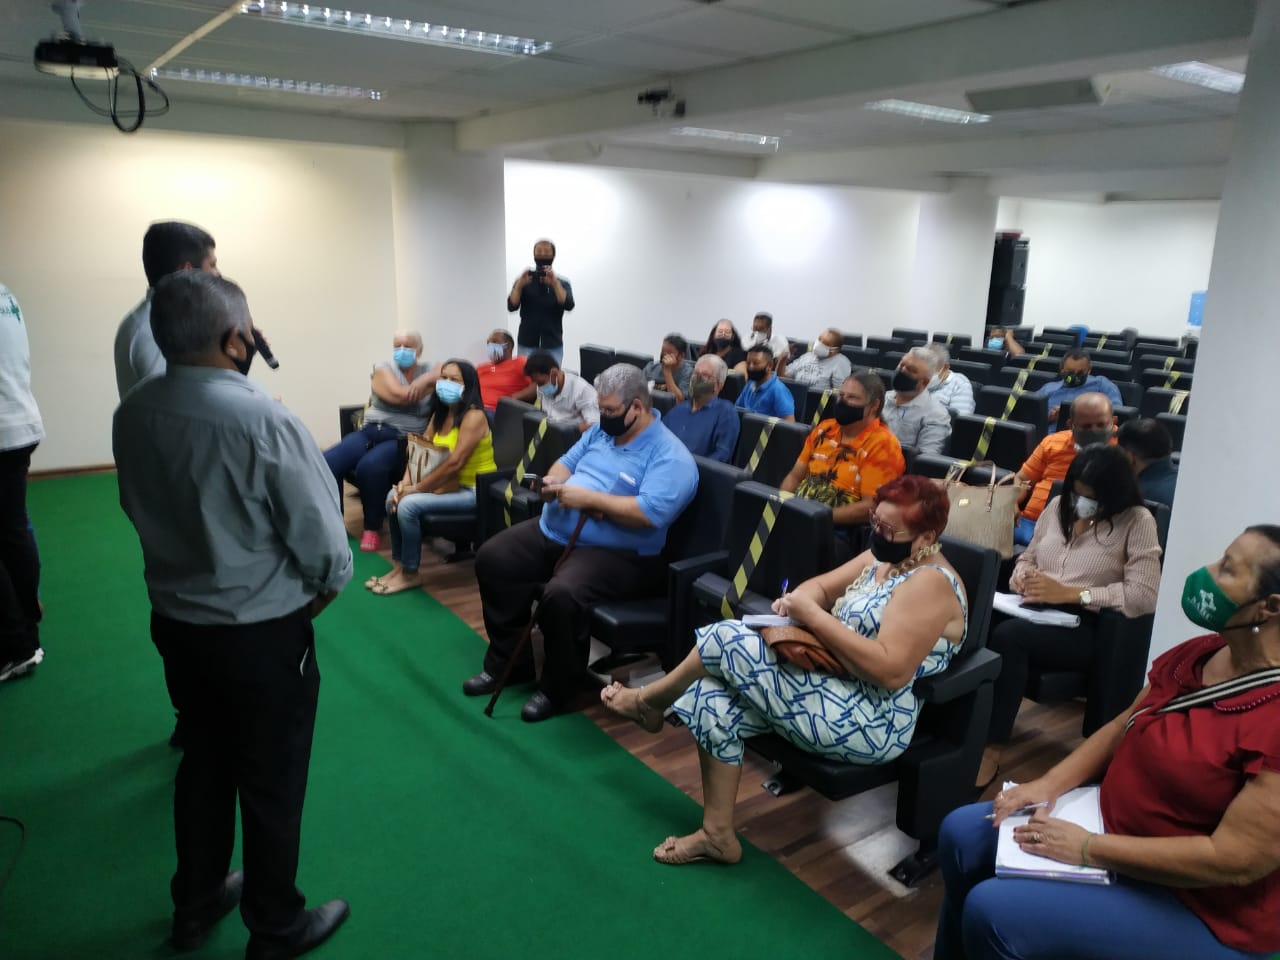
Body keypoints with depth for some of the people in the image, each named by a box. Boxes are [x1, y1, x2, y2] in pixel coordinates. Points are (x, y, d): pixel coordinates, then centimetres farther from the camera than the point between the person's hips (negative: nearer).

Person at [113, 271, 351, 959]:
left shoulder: (131, 414, -7)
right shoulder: (262, 419, -26)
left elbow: (138, 509, 6)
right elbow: (320, 534, -20)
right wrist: (328, 585, 0)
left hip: (174, 620, 6)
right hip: (262, 632, -6)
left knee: (205, 761, 25)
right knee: (272, 781, 12)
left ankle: (196, 905, 44)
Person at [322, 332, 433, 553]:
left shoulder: (428, 371, 10)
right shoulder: (383, 369, 5)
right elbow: (400, 396, -12)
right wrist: (427, 380, -9)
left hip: (404, 440, -2)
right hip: (371, 431, 2)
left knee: (369, 466, -34)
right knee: (327, 463, -22)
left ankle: (372, 529, -16)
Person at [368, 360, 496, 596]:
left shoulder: (473, 416, -20)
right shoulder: (440, 413, 8)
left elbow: (455, 462, -27)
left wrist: (417, 488, -23)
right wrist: (406, 482, -12)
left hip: (474, 490, -9)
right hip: (450, 484, 9)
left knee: (409, 505, -21)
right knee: (394, 496, -3)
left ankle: (410, 574, -4)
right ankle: (399, 565, 6)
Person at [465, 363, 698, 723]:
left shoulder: (670, 456, -15)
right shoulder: (602, 431, 11)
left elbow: (650, 513, -27)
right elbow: (567, 462, 17)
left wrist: (589, 497, -25)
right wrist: (553, 483, -7)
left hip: (614, 554, -8)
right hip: (553, 532, 9)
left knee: (562, 594, -34)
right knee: (492, 558, -2)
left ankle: (558, 688, -6)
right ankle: (508, 661, 11)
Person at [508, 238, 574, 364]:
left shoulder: (562, 282, 4)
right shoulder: (523, 281, 5)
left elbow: (569, 305, -14)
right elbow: (511, 307, -7)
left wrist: (555, 283, -27)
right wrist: (519, 285, -23)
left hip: (553, 346, 0)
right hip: (527, 345, 0)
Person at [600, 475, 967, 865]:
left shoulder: (931, 583, -18)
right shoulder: (884, 557, 10)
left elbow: (891, 672, -27)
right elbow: (821, 585, 15)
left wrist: (812, 615, -24)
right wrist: (796, 601, -10)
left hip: (870, 721, -9)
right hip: (832, 691, 9)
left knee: (727, 639, -14)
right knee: (715, 701, -9)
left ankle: (648, 701, 13)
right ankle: (717, 833, 3)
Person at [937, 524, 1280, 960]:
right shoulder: (1198, 654, -2)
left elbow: (1234, 861, -28)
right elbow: (1123, 728, 7)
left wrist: (1088, 849, -24)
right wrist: (1050, 783, -7)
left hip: (1198, 906, -8)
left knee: (992, 911, -20)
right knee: (962, 834, 4)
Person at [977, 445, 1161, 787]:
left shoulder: (1137, 521, -3)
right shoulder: (1058, 506, 14)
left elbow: (1144, 595, -13)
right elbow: (1027, 557, 22)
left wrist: (1070, 593, -18)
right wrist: (1021, 576, -3)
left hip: (1086, 627, -5)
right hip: (1036, 610, 5)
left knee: (1008, 635, -34)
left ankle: (991, 751, -26)